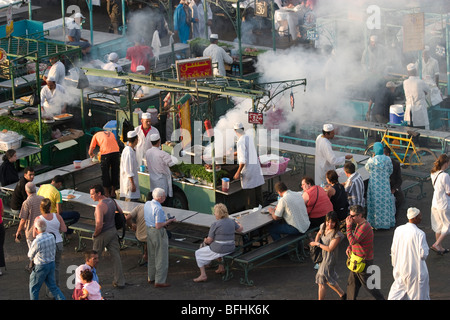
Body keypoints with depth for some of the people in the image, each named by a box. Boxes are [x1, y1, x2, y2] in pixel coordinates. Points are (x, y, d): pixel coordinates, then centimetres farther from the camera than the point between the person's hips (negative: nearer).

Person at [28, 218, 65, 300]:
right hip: (52, 263, 7)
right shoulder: (52, 236, -5)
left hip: (41, 267, -7)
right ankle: (62, 298, 11)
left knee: (34, 288, 11)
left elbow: (30, 255, -9)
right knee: (52, 286, 18)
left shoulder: (37, 242, -25)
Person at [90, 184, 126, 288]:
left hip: (103, 234, -7)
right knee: (116, 256, 8)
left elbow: (99, 225, -29)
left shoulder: (100, 206, -25)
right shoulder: (112, 201, 1)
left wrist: (95, 235, -11)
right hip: (113, 231, 7)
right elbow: (121, 213, 13)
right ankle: (120, 282, 10)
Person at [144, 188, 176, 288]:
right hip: (158, 232, -9)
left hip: (148, 230, 9)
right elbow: (158, 226, -25)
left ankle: (151, 278, 32)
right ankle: (159, 281, 1)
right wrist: (169, 221, -13)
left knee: (152, 256, 21)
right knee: (161, 258, 0)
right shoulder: (158, 209, -24)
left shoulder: (147, 204, 3)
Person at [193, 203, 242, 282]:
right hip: (230, 249, 6)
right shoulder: (231, 221, 0)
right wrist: (238, 224, 41)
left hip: (218, 250, -6)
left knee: (198, 253, 15)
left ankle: (203, 275, 8)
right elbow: (240, 229, 19)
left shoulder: (215, 224, -17)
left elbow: (209, 240, -12)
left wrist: (205, 241, 12)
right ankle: (221, 268, 40)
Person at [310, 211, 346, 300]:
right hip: (322, 256, 8)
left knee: (321, 282, -5)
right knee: (328, 280, 22)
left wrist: (317, 244, -13)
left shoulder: (337, 234, -23)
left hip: (330, 258, -8)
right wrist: (316, 241, 1)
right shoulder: (323, 226, -2)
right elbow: (319, 233, 21)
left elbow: (329, 248, -22)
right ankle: (342, 294, 41)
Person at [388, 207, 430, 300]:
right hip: (415, 270, -6)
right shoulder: (420, 234, -20)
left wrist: (395, 266, 17)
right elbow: (423, 254, -18)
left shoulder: (398, 230, -2)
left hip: (400, 268, 6)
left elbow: (393, 250, 5)